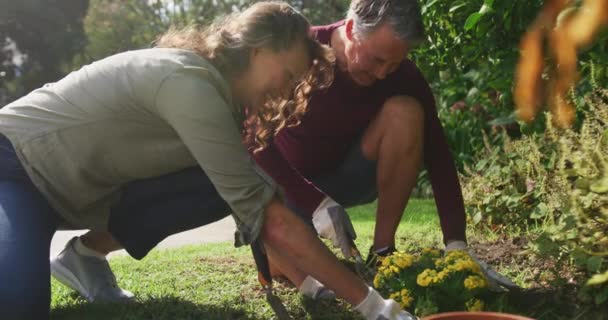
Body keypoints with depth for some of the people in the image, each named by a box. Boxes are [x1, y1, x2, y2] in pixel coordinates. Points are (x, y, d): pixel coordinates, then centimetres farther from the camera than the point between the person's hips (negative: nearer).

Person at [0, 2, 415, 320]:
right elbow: (267, 217, -31)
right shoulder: (190, 84, -29)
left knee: (223, 188, -12)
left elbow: (263, 207, 1)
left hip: (81, 188, 9)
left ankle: (87, 253, 4)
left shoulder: (219, 91, -1)